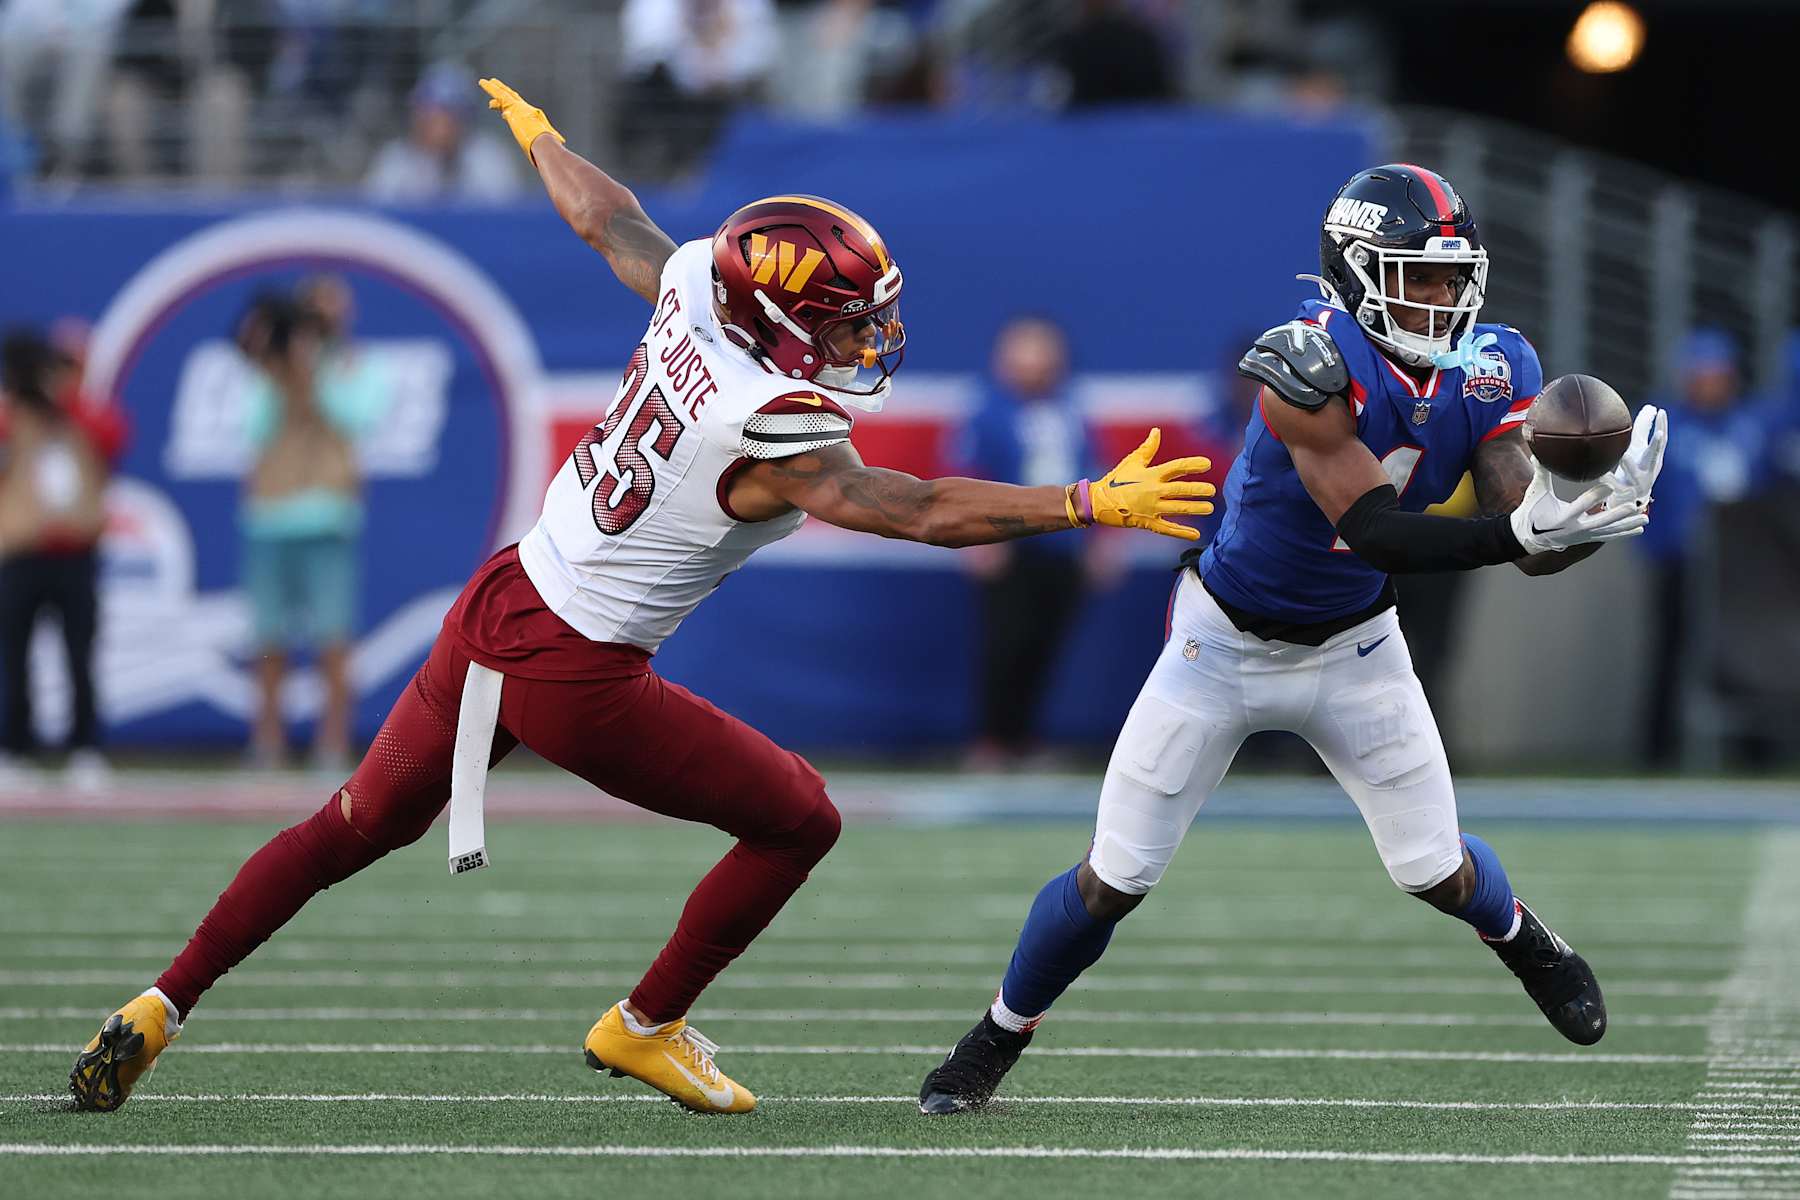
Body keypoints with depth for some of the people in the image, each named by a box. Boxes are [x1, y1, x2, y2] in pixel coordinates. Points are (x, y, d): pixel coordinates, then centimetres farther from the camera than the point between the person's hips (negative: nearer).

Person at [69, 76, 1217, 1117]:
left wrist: (538, 136, 35)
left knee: (353, 828, 23)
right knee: (799, 821, 8)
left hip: (493, 613, 8)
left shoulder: (694, 293, -2)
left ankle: (160, 1010, 24)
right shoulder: (777, 440, -23)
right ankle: (646, 1027, 23)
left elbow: (605, 217, 16)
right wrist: (1088, 505, -22)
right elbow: (925, 511, -24)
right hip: (579, 681, -8)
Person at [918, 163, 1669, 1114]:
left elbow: (1526, 546, -17)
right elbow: (1375, 532, -35)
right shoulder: (1311, 364, -31)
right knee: (1114, 880, -1)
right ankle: (999, 1037, 23)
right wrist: (1517, 533, -47)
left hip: (1352, 645, 4)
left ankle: (1525, 943, 41)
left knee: (1436, 872, 5)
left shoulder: (1488, 371, -13)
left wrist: (1583, 521, -40)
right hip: (1226, 642, -4)